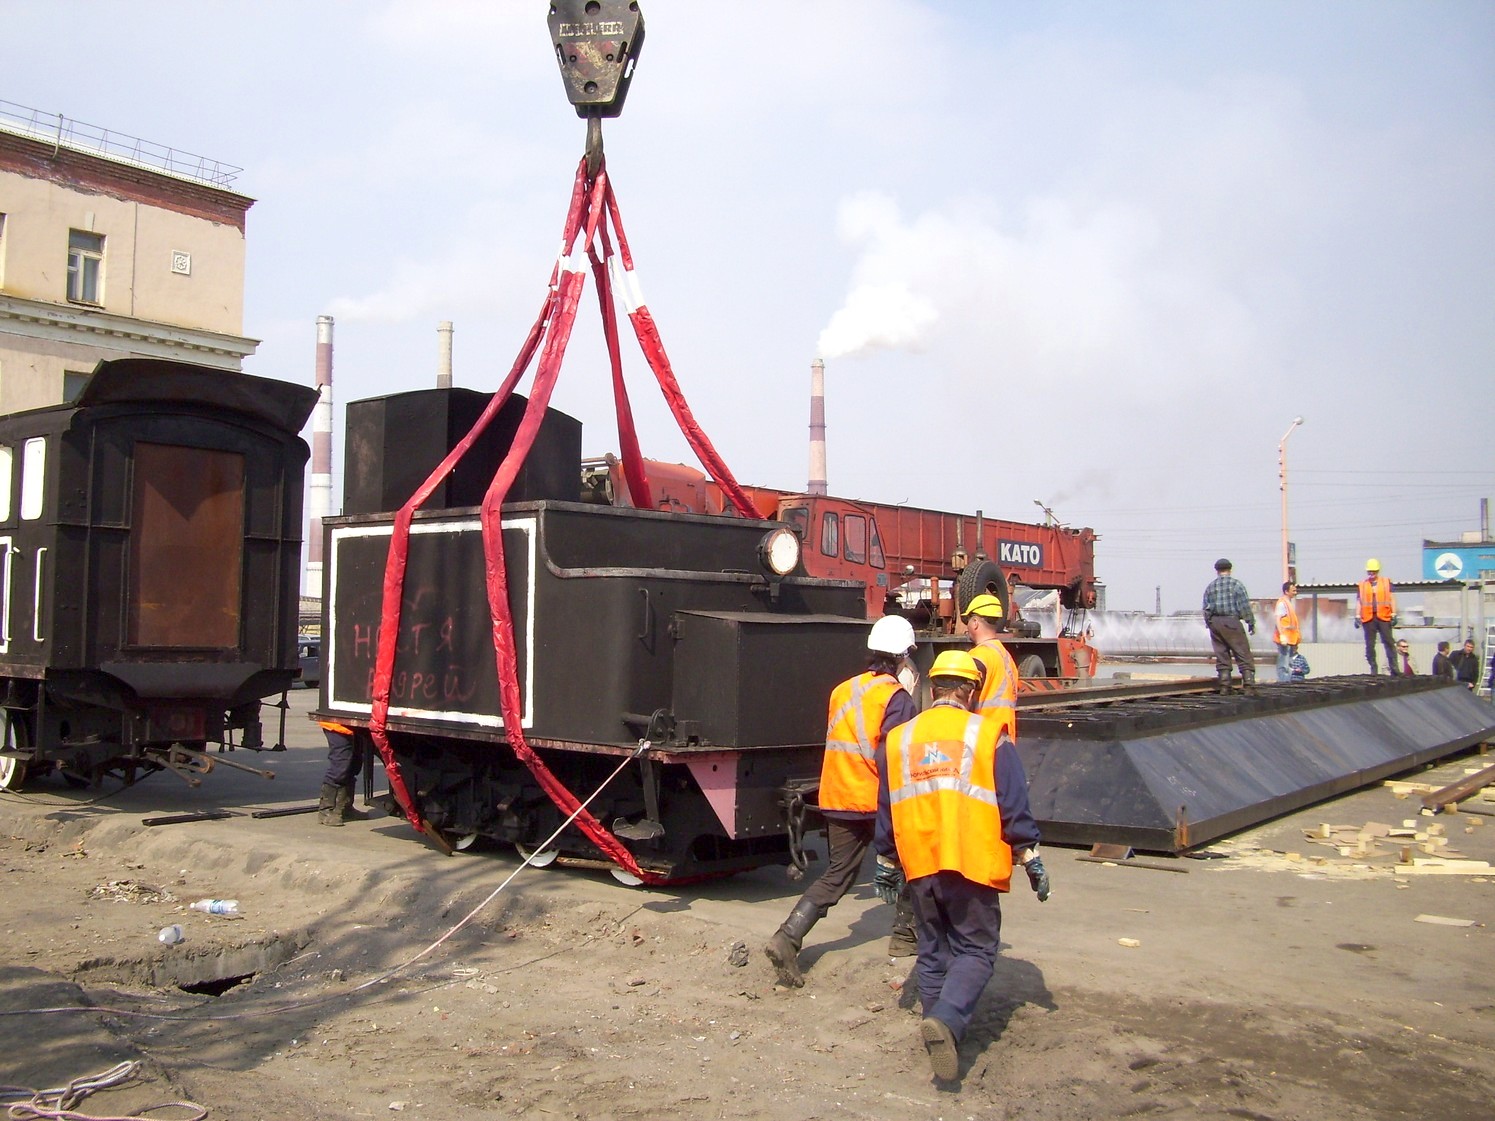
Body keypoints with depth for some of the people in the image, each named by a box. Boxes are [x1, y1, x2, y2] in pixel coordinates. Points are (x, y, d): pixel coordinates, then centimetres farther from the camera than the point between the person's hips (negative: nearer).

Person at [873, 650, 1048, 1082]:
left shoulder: (898, 739, 10)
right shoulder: (988, 734, -1)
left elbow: (886, 812, 15)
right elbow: (1014, 807, -2)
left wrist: (886, 865, 24)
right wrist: (1031, 861, 6)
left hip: (919, 864, 4)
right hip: (973, 864, -4)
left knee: (933, 951, 16)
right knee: (975, 949, 4)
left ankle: (939, 1026, 18)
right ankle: (947, 1020, -17)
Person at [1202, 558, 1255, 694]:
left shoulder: (1210, 586, 9)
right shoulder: (1236, 584, -3)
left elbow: (1205, 609, 9)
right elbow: (1245, 606, -6)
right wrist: (1251, 623, 1)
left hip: (1214, 622, 4)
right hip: (1232, 622, -4)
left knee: (1221, 656, 8)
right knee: (1243, 654, -2)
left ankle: (1224, 686, 6)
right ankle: (1249, 685, -9)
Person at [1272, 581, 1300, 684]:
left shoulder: (1289, 602, 18)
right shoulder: (1282, 603, -12)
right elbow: (1277, 620, -20)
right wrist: (1282, 636, -29)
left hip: (1290, 639, 10)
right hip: (1284, 639, -10)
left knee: (1289, 664, 13)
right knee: (1284, 664, -9)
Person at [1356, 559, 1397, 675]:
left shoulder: (1386, 583, 9)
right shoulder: (1362, 585, 12)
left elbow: (1392, 599, 7)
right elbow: (1359, 601, 11)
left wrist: (1394, 615, -2)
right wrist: (1358, 617, 2)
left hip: (1384, 617, -1)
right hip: (1368, 618, 1)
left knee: (1389, 643, -3)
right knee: (1370, 645, 2)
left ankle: (1394, 669, -2)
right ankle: (1373, 669, 8)